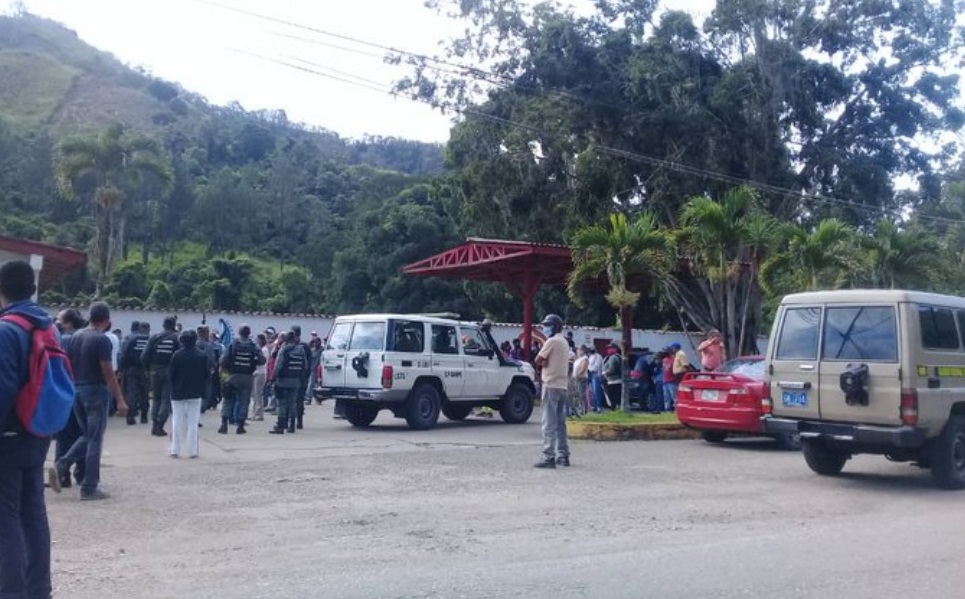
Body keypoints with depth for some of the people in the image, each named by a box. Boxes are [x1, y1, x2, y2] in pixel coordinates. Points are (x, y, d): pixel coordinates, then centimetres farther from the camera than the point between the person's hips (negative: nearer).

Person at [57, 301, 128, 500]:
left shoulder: (76, 336, 9)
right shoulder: (102, 340, -13)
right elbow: (108, 373, -16)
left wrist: (73, 385, 21)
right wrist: (120, 400, -14)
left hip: (77, 391, 7)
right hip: (96, 391, -7)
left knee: (86, 435, 21)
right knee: (95, 440, 0)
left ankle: (62, 465, 3)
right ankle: (89, 488, 3)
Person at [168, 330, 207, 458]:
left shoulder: (177, 355, -13)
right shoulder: (202, 355, -7)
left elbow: (170, 373, -7)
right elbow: (206, 374, -1)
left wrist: (175, 385, 11)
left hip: (178, 393, -1)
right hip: (195, 393, 1)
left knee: (177, 421, 11)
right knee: (193, 422, 6)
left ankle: (175, 450, 12)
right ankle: (192, 450, 5)